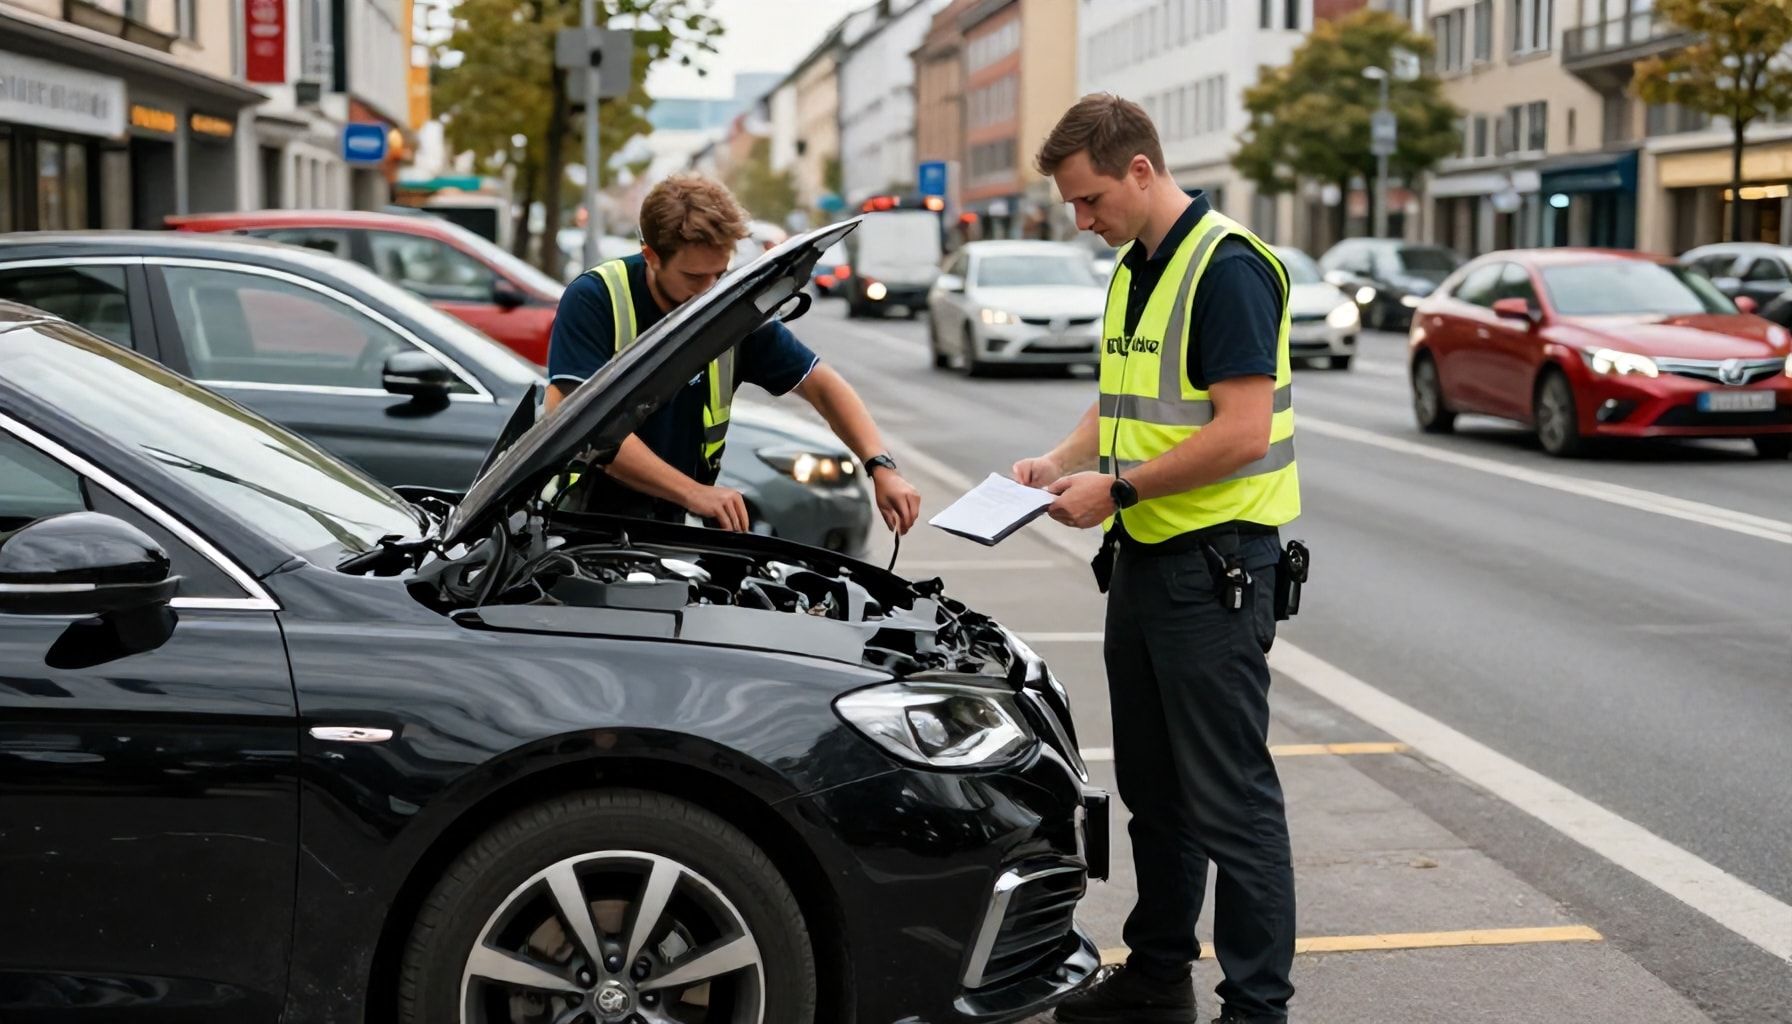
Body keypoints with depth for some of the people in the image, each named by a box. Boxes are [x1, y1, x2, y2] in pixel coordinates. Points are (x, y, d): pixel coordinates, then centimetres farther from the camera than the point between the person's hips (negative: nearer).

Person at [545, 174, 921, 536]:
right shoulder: (593, 299, -15)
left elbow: (823, 384, 5)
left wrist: (881, 468, -11)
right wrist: (693, 493, -29)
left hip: (673, 524, 5)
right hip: (586, 521, -4)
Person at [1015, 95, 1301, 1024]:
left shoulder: (1227, 268, -16)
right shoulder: (1133, 272, 14)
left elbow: (1241, 432, -23)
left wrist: (1118, 487, -18)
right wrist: (1060, 459, 5)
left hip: (1214, 563, -10)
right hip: (1141, 558, 10)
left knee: (1228, 796, -3)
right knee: (1152, 788, 18)